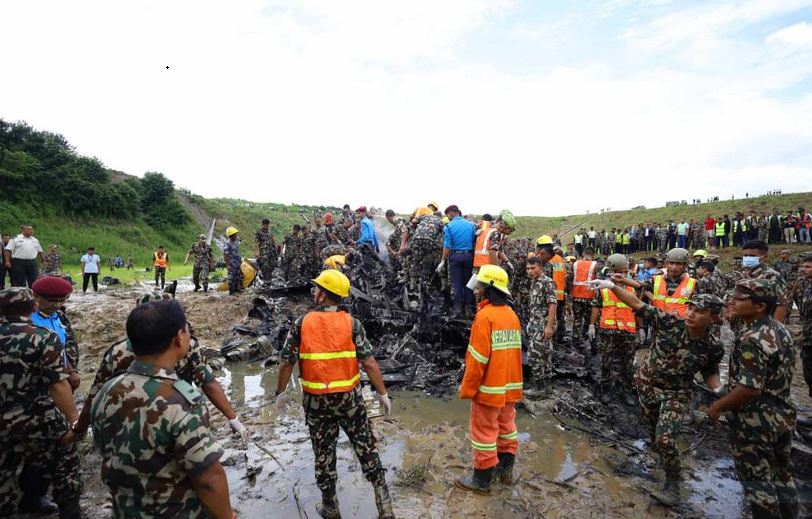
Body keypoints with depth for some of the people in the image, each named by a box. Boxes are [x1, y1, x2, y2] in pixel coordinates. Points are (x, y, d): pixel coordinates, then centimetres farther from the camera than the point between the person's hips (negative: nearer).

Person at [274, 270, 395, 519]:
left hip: (316, 400, 1)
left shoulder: (301, 323, -8)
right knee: (367, 449, 13)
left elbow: (286, 362, -4)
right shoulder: (351, 324, -10)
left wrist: (281, 392, 11)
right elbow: (369, 362, -13)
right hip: (349, 397, 0)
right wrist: (382, 393, -3)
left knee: (323, 454, 18)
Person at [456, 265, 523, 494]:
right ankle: (505, 470, 35)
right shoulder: (512, 314, 5)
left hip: (489, 388, -8)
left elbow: (478, 358, -21)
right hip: (510, 386, 8)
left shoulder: (485, 316, -20)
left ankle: (481, 480, 17)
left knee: (484, 431, 5)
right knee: (506, 426, 20)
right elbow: (513, 351, 12)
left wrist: (467, 388, -12)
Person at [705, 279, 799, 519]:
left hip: (755, 421, -9)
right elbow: (778, 376, 14)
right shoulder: (781, 329, 4)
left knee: (757, 481, 7)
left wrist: (717, 406, -17)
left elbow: (750, 389, -30)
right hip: (782, 415, 9)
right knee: (782, 476, 22)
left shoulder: (752, 339, -26)